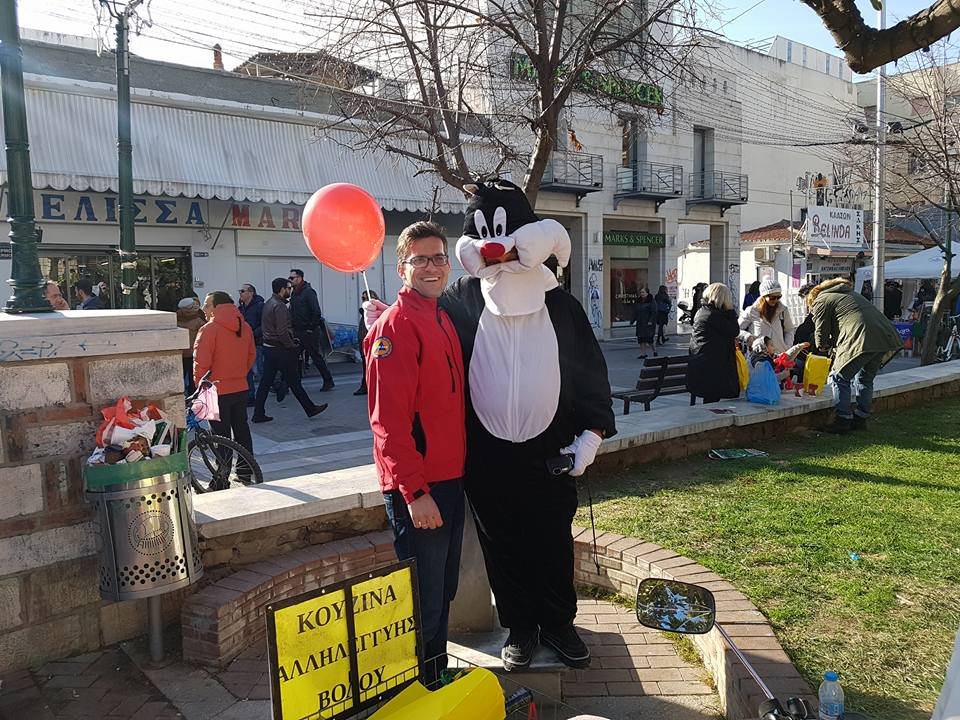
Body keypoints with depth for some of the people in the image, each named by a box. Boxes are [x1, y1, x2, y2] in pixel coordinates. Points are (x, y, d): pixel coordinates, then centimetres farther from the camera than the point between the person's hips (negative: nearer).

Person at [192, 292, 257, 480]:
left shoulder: (209, 329, -15)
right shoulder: (245, 327, 5)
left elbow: (201, 362, -17)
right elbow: (252, 356, 13)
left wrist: (199, 384, -3)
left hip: (218, 391, -6)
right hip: (241, 388, 6)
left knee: (221, 436, 0)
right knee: (241, 429, 17)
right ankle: (245, 472, 25)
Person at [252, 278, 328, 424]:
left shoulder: (268, 304, 13)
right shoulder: (279, 306, -17)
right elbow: (282, 332, -24)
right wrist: (292, 346, -11)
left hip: (268, 346, 9)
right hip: (280, 350, -9)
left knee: (265, 382, 9)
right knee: (294, 381, 1)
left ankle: (258, 414, 11)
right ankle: (310, 409, 13)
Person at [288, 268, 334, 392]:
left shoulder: (309, 292, -12)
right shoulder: (294, 293, 12)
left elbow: (316, 312, -18)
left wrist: (311, 327, -17)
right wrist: (293, 328, 10)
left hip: (309, 332, -8)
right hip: (297, 332, 8)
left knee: (316, 357, 0)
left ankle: (328, 381, 12)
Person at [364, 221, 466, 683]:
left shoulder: (442, 319, 12)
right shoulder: (396, 324, -15)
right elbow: (388, 419, -20)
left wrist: (456, 473, 16)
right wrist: (414, 492, -22)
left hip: (450, 478, 9)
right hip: (418, 488, -9)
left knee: (444, 591, 20)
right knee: (423, 598, 3)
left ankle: (439, 677, 38)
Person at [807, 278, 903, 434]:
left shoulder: (820, 301, 10)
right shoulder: (849, 293, 34)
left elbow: (821, 335, 10)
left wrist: (823, 347, 29)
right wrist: (833, 345, 33)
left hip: (863, 340, -8)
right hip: (887, 337, 8)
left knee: (840, 377, 6)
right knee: (866, 379, 22)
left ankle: (843, 420, 7)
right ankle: (861, 418, 28)